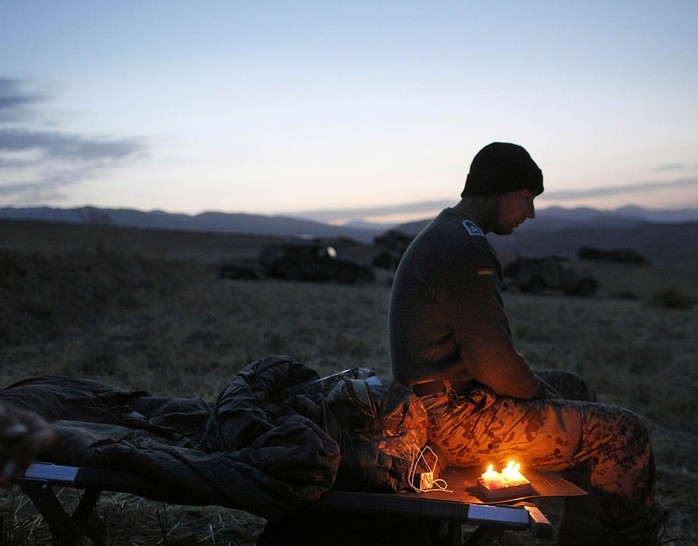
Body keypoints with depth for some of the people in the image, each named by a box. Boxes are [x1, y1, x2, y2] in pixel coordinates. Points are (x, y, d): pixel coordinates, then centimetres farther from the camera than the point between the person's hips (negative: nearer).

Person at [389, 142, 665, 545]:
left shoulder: (442, 237, 13)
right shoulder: (466, 249, -21)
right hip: (457, 420, -11)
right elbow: (494, 361, -23)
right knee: (624, 433, -6)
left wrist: (538, 382, 13)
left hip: (435, 403, 11)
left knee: (575, 389, 26)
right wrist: (542, 391, -4)